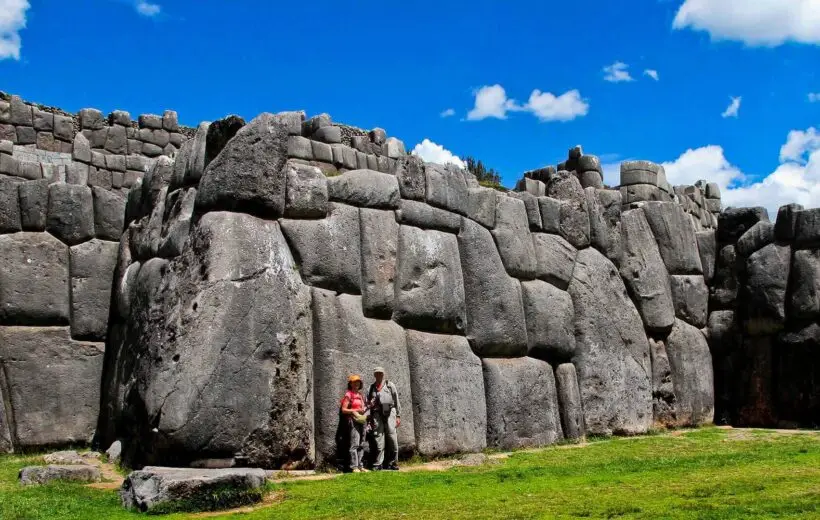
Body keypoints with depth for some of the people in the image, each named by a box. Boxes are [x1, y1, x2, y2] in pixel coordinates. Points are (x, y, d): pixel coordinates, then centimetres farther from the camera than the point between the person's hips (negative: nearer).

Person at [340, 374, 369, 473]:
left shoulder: (360, 394, 19)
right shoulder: (348, 395, -1)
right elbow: (344, 410, -6)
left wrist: (366, 409, 9)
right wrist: (355, 410, -15)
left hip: (362, 420, 7)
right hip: (353, 420, -7)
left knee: (361, 445, 7)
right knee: (354, 444, -12)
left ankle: (360, 466, 10)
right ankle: (354, 467, -13)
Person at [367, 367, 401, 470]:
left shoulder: (390, 385, 13)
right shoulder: (371, 388, 19)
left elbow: (396, 401, 10)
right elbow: (368, 404, 21)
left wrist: (398, 416, 3)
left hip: (389, 412, -2)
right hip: (376, 414, 2)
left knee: (392, 438, -6)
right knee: (378, 439, -2)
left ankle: (392, 464, 1)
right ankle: (378, 465, 0)